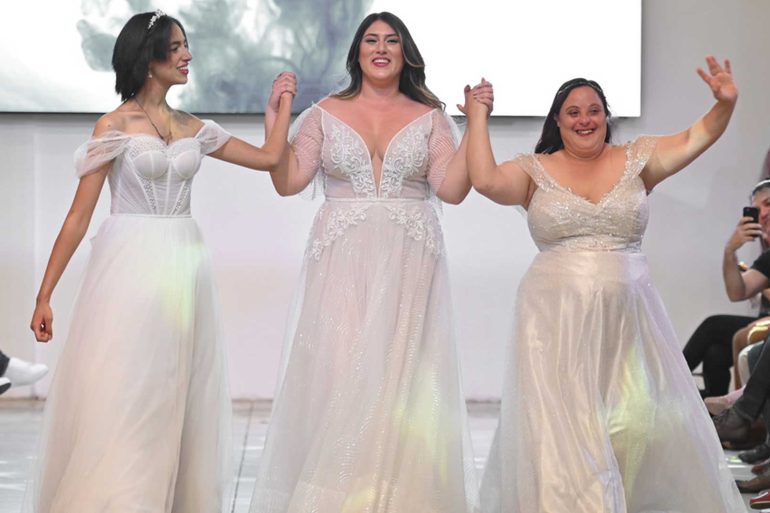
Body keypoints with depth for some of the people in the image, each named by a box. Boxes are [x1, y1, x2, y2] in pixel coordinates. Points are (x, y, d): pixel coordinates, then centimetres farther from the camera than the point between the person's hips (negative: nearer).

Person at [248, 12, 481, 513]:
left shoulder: (430, 118, 10)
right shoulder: (325, 113, 10)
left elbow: (451, 188, -2)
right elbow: (288, 181, 2)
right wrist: (275, 118, -4)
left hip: (409, 265, 0)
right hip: (342, 263, 0)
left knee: (399, 375, -3)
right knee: (338, 373, -7)